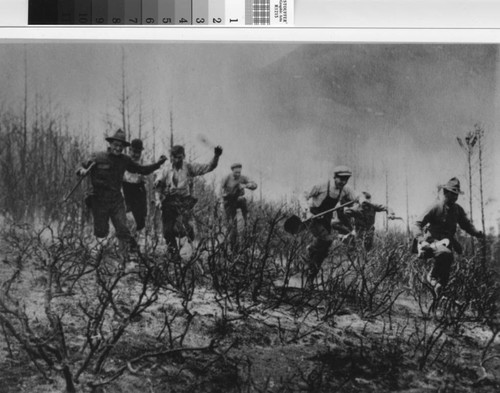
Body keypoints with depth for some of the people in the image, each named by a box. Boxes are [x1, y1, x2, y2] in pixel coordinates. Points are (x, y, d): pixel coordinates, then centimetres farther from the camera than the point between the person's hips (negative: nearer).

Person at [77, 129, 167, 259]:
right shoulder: (98, 158, -10)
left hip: (116, 200, 3)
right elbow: (81, 168, -7)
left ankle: (125, 257, 8)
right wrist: (82, 171, -31)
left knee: (123, 230, -7)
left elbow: (142, 170, 10)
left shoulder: (124, 160, 2)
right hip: (99, 200, -2)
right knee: (101, 233, 4)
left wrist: (158, 164, -1)